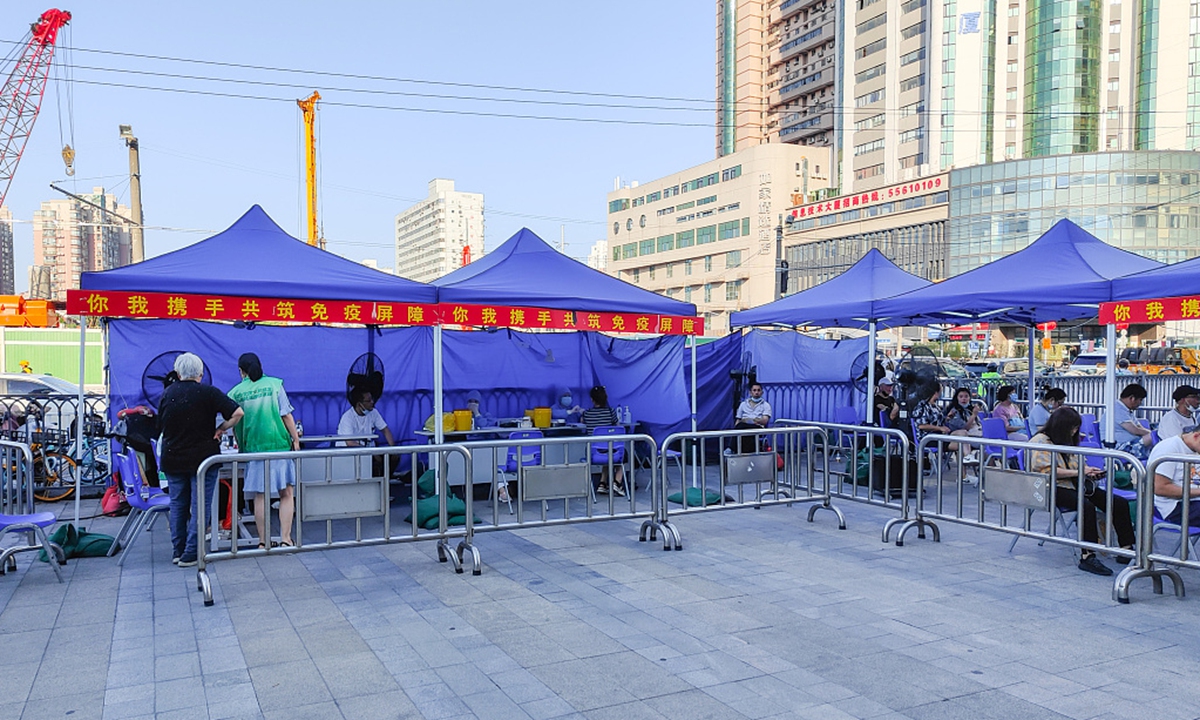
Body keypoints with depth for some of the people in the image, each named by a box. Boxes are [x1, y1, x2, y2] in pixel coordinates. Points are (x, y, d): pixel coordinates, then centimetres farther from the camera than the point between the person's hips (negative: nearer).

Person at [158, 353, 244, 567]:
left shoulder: (167, 394, 4)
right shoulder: (208, 392, -9)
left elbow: (161, 427, 14)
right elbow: (237, 413, -18)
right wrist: (220, 429, -5)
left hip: (172, 459, 4)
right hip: (202, 457, -4)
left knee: (177, 504, 15)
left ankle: (177, 551, 19)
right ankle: (190, 554, 1)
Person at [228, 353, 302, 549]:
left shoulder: (236, 392, 3)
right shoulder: (274, 384, -1)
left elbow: (234, 424, 10)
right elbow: (287, 416, -3)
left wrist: (240, 445, 25)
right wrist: (296, 439, 5)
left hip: (253, 448, 1)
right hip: (279, 445, -1)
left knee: (260, 496, 7)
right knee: (286, 493, 5)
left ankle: (263, 541, 11)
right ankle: (285, 539, 3)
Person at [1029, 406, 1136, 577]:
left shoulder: (1068, 441, 25)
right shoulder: (1041, 441, -4)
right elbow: (1047, 471, -14)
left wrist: (1090, 471, 10)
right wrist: (1078, 472, -12)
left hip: (1075, 485, 9)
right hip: (1055, 488, -9)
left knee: (1120, 503, -11)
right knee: (1086, 505, -37)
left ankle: (1127, 550, -11)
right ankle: (1087, 557, -38)